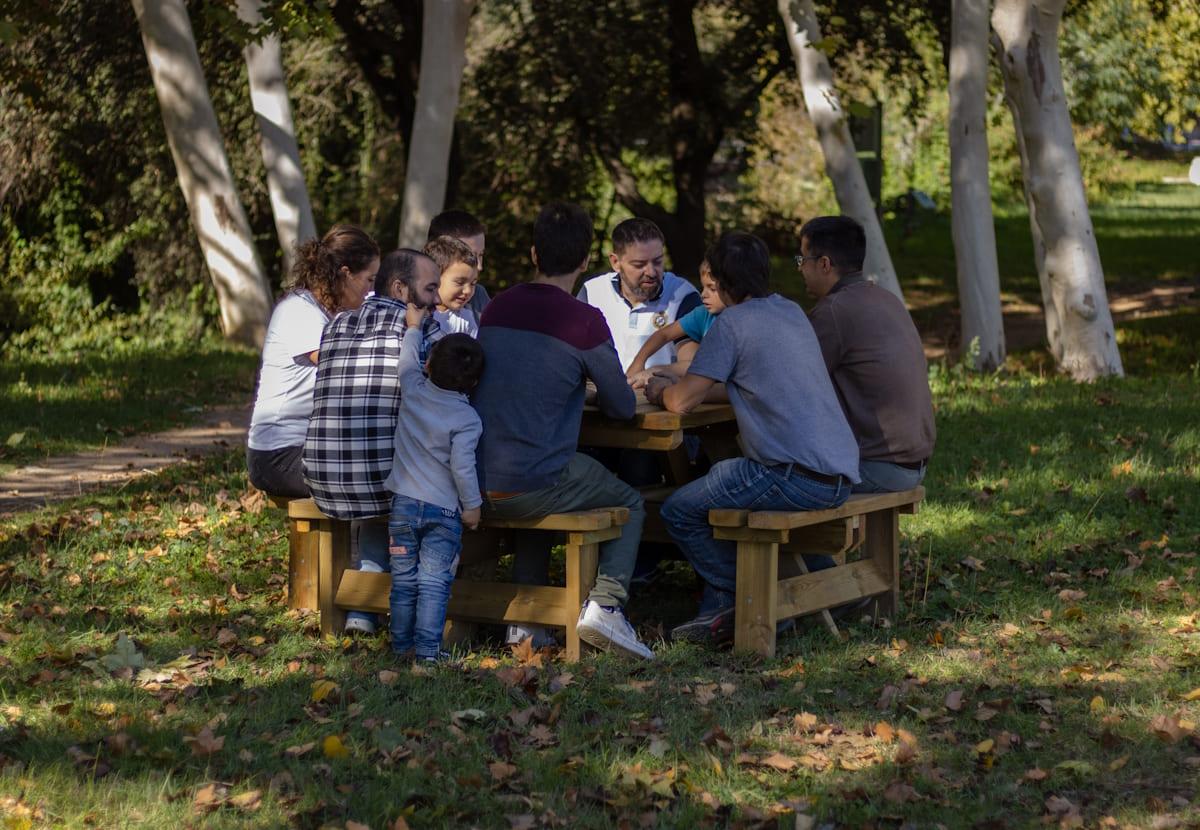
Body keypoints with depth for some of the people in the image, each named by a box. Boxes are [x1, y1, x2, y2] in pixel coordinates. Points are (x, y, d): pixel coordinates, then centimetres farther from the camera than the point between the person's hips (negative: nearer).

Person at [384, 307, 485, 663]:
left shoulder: (413, 390, -3)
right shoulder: (467, 419, -13)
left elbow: (408, 358, 17)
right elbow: (462, 467, -18)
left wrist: (414, 327, 32)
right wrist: (472, 506, -6)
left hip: (403, 504, 4)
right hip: (444, 510, -4)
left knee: (404, 579, 11)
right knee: (434, 581, -2)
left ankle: (401, 643, 17)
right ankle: (428, 647, -5)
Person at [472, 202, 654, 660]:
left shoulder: (496, 308, 7)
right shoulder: (584, 320, -10)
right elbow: (623, 408, 0)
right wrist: (591, 384, 22)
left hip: (477, 484, 6)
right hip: (535, 484, -5)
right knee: (631, 505, 19)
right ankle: (604, 602, -1)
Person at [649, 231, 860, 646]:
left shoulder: (733, 323, -8)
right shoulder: (792, 313, 17)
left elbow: (683, 401, -10)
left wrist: (660, 393, 15)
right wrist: (676, 384, 31)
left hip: (799, 478, -9)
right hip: (840, 475, 9)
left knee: (679, 511, 3)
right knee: (718, 482, 28)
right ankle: (721, 610, 26)